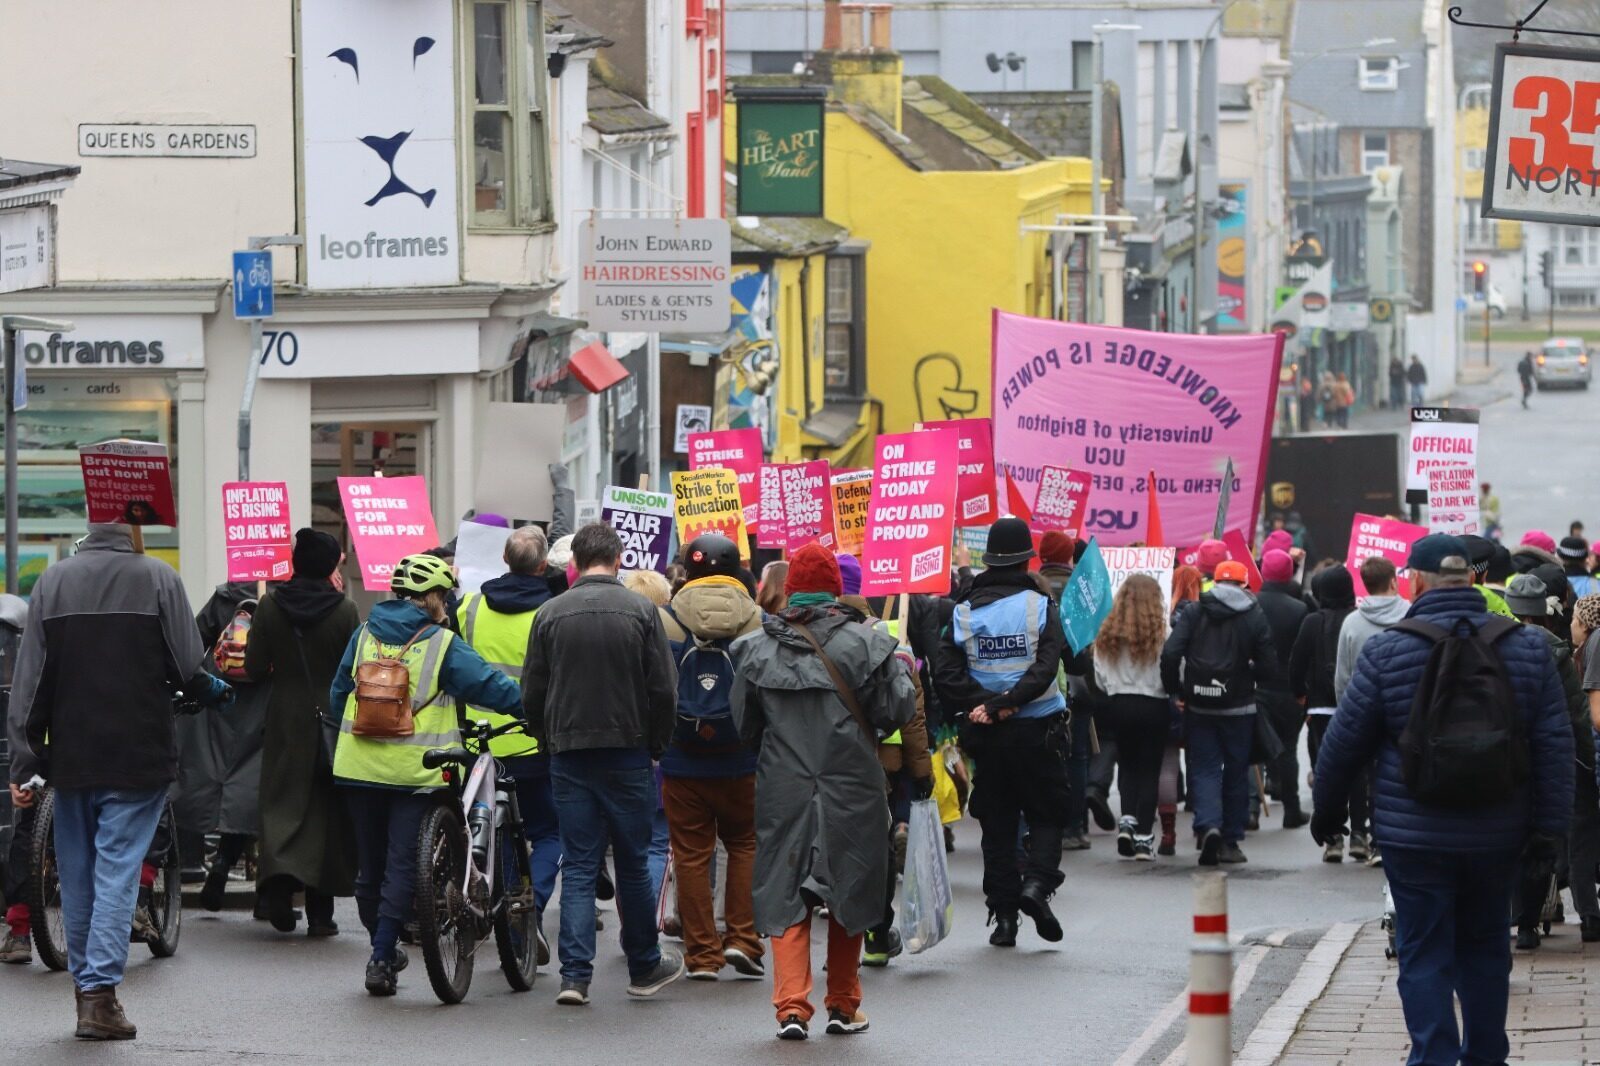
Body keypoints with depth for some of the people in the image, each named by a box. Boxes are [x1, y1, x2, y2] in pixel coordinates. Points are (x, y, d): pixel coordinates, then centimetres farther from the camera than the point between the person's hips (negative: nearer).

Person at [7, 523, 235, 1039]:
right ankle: (100, 991, -10)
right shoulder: (158, 578, -8)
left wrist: (24, 764, 2)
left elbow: (29, 681, 0)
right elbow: (189, 668, -10)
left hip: (71, 758, 3)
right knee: (117, 870, -2)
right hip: (139, 757, -3)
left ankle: (85, 987, 20)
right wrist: (215, 691, 14)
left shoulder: (52, 581, 2)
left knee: (77, 874, 13)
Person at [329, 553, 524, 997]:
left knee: (370, 864, 15)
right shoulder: (442, 645, -9)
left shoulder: (364, 635, 7)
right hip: (415, 772, -5)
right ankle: (383, 960, -6)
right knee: (402, 865, 0)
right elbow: (488, 685, -11)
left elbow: (339, 691, 16)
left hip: (360, 768, 5)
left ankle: (382, 949, 28)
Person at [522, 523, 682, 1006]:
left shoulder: (551, 613, 1)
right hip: (627, 754, -1)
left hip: (569, 755, 1)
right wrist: (656, 745, 7)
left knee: (577, 866, 4)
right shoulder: (640, 610, -5)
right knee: (633, 864, 9)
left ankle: (575, 974, -5)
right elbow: (664, 690, -6)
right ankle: (645, 967, 20)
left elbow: (532, 693, 3)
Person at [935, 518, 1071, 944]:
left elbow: (947, 676, -9)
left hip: (987, 735, 2)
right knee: (1046, 814, 10)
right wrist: (1005, 703, -18)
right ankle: (1037, 882, -14)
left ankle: (1004, 915, 6)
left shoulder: (963, 613, 1)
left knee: (997, 825, 9)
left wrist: (984, 704, -13)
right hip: (1037, 731, -2)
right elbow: (1045, 669, -17)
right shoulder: (1041, 607, -5)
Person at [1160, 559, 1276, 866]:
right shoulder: (1254, 617, -2)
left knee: (1204, 769, 4)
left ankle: (1208, 826, -20)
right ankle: (1230, 841, 13)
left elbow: (1170, 654, -10)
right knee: (1236, 772, 11)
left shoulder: (1193, 613, 0)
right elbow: (1268, 666, -5)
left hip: (1199, 707, 0)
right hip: (1239, 708, 0)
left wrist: (1176, 690, 3)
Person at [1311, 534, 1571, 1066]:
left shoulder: (1386, 652, -9)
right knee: (1485, 947, 18)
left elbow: (1344, 743, -2)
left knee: (1424, 953, 3)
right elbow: (1554, 744, 0)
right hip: (1496, 836, 3)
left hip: (1415, 836, -3)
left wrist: (1326, 811, 12)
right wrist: (1549, 824, 4)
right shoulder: (1528, 648, -1)